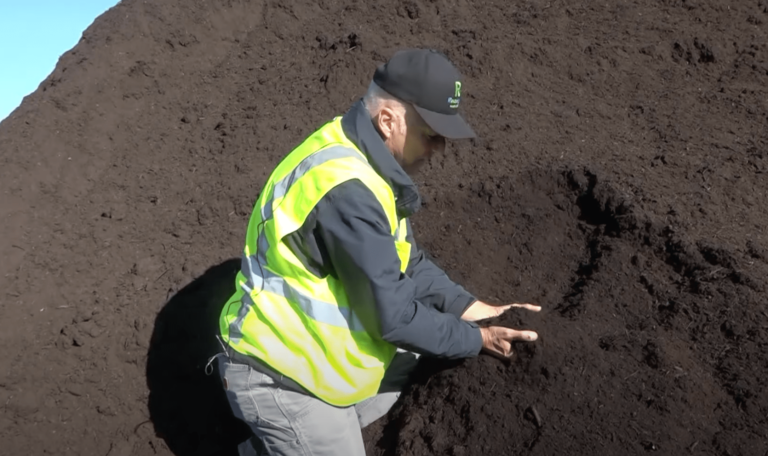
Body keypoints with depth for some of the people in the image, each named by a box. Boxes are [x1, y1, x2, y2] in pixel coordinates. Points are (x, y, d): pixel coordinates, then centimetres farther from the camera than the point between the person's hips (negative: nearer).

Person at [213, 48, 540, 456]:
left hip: (309, 346, 9)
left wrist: (470, 308, -2)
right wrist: (476, 340, -13)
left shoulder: (360, 157, -1)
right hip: (276, 373, -9)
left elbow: (406, 261, 6)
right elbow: (391, 315, -26)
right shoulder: (346, 190, -31)